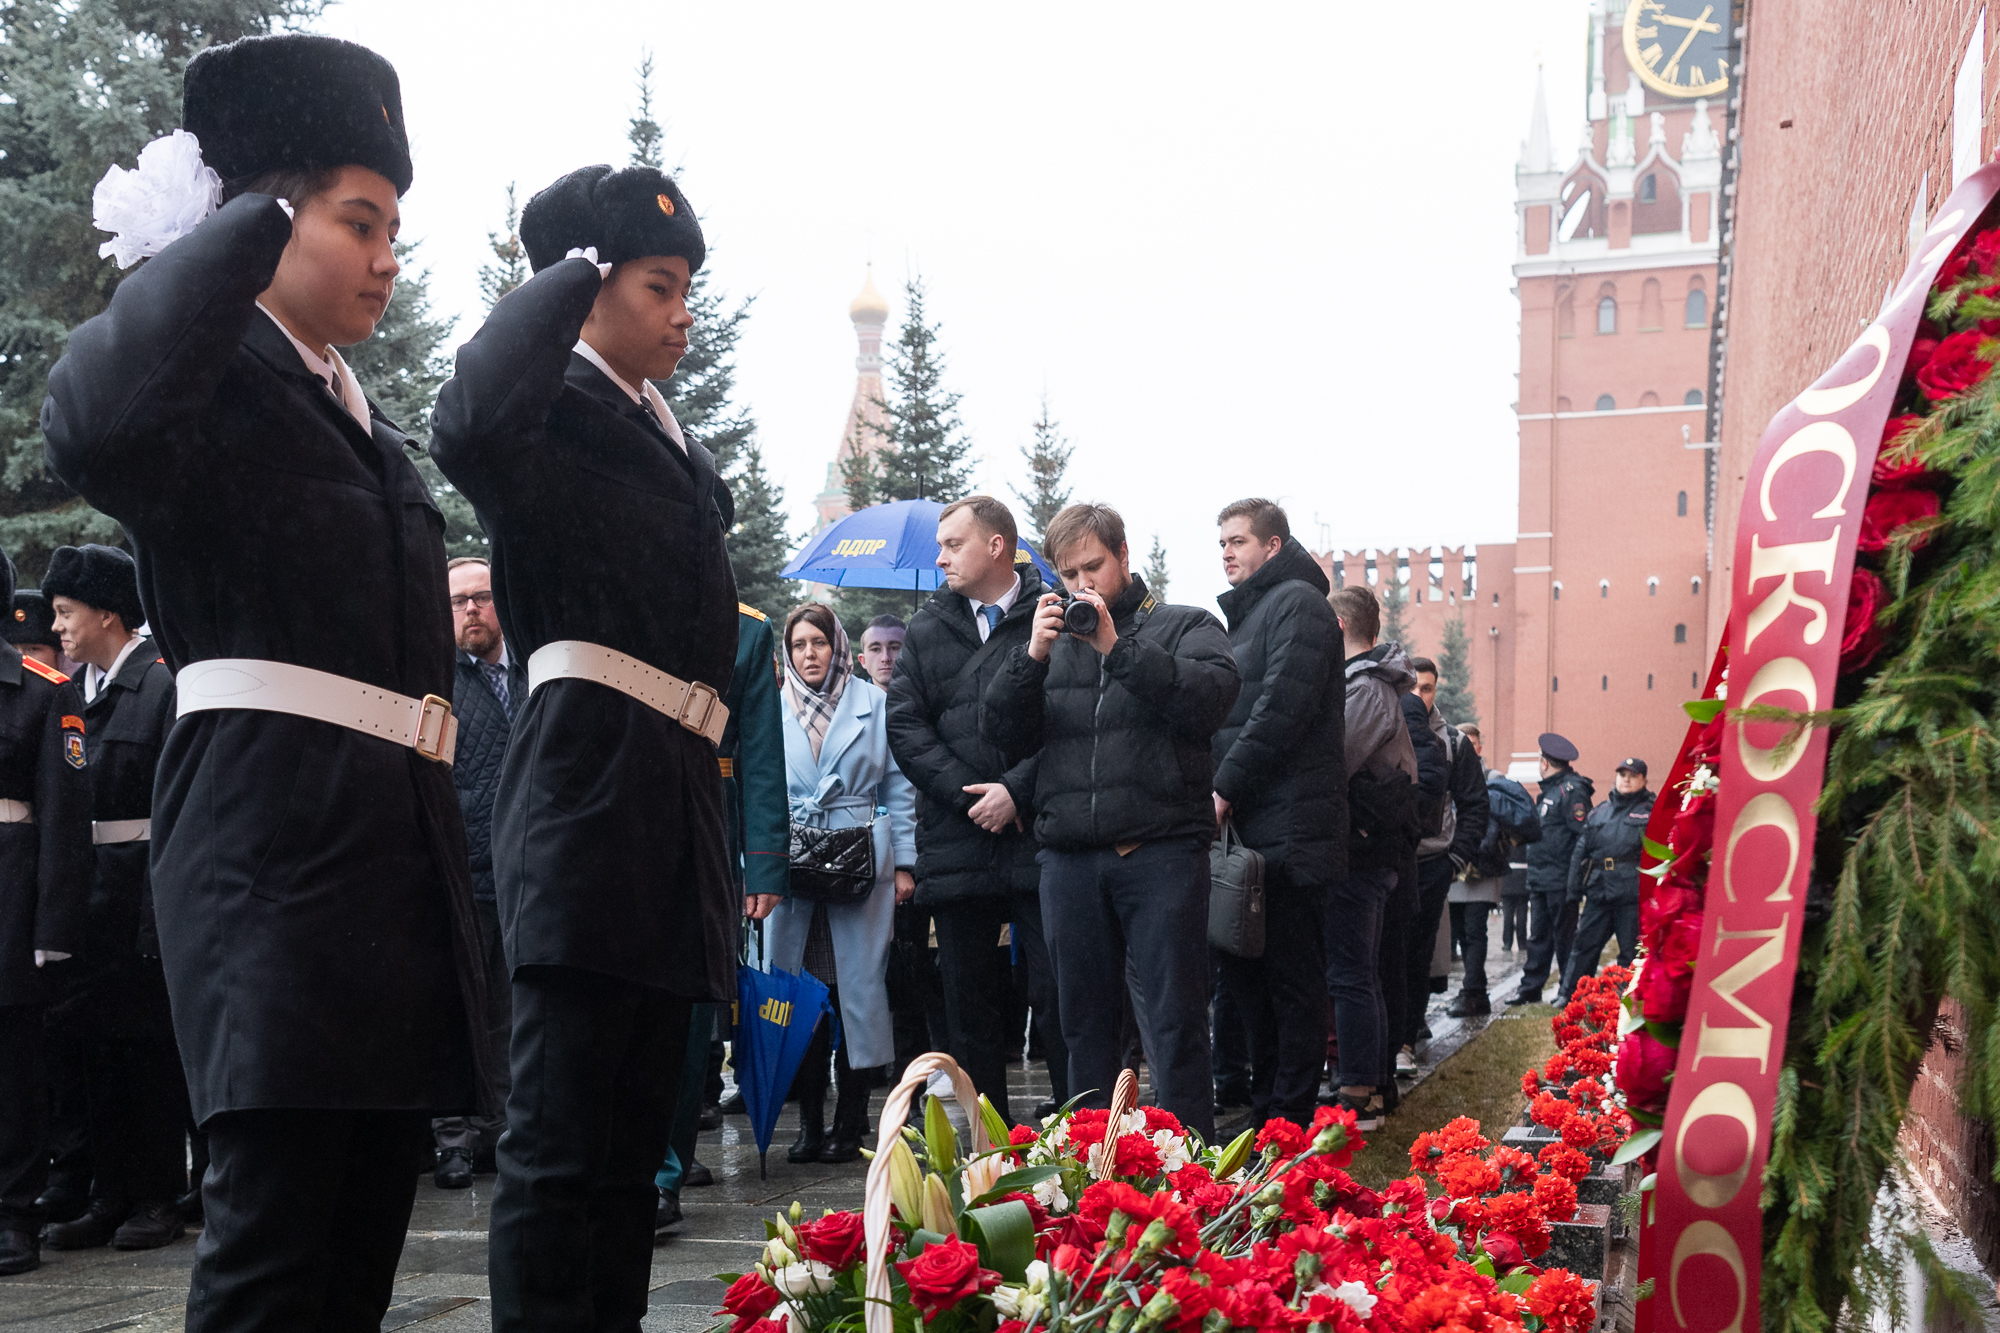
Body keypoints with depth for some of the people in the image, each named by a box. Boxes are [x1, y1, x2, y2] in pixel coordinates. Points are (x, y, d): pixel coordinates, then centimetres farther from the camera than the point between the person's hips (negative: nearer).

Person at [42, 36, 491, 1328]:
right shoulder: (221, 373, -4)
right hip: (276, 843, -8)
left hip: (401, 840, 9)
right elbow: (95, 422, -29)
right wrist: (250, 232, -17)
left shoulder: (369, 420, 22)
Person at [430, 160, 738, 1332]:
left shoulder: (667, 438, 21)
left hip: (672, 799, 9)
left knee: (634, 1144, 13)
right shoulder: (560, 407, -6)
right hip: (591, 787, -9)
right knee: (564, 1138, -9)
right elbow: (475, 421, -33)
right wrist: (570, 277, -17)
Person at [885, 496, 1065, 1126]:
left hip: (1041, 837, -4)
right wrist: (968, 793, -6)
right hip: (956, 843, 4)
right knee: (971, 1004, 8)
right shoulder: (927, 630, 15)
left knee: (1058, 996, -5)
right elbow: (905, 725, 7)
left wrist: (1016, 790, -13)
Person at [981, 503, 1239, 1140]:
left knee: (1175, 1022, -5)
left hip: (1161, 850, -4)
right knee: (1085, 1023, 10)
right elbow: (1000, 732, 9)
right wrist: (1033, 656, -6)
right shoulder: (1052, 638, 19)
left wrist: (1117, 647, -15)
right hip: (1069, 858, 4)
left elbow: (1213, 696, -12)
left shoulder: (1184, 627, 9)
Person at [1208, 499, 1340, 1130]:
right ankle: (1265, 1109, 19)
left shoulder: (1297, 602, -6)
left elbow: (1282, 708, -17)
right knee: (1244, 967, 11)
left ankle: (1290, 1124, -2)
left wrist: (1226, 788, -17)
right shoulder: (1247, 612, 24)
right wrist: (1221, 793, 11)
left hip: (1289, 826, -9)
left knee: (1292, 975, -5)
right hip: (1248, 827, 9)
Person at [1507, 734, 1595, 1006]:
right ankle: (1531, 988, 16)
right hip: (1539, 879, 9)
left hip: (1560, 880, -9)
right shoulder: (1550, 790, 18)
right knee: (1539, 935, 12)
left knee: (1564, 936, -1)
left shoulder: (1572, 791, -12)